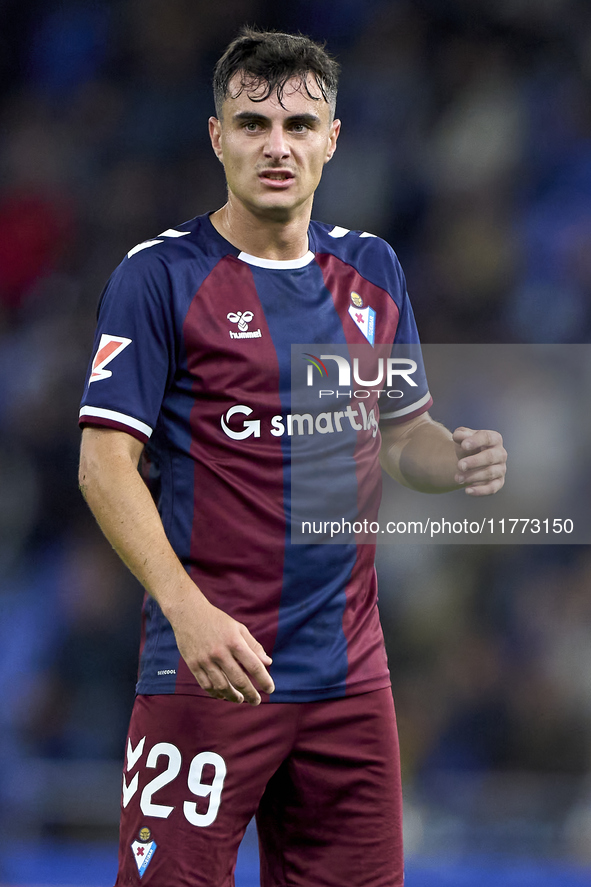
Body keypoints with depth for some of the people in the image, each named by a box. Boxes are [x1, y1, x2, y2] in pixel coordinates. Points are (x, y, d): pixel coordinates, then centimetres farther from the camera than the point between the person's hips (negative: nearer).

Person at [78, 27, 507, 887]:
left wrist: (461, 458, -4)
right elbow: (106, 462, -10)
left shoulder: (371, 269, 11)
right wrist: (187, 608, -24)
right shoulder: (160, 276, -6)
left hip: (350, 670, 5)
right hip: (212, 668, -5)